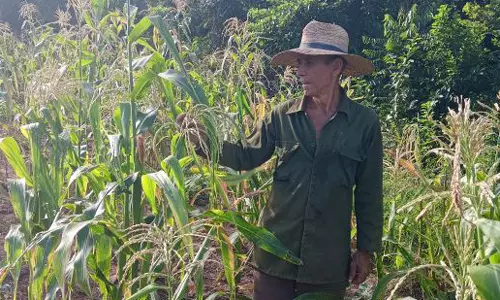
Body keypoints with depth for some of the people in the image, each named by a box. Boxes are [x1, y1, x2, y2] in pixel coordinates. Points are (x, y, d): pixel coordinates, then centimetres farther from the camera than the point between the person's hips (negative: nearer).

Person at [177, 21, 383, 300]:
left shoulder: (365, 122, -5)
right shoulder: (283, 115, -2)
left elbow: (369, 192, 0)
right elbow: (247, 156, 5)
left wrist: (366, 249, 2)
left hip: (328, 261, -1)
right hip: (276, 253, 1)